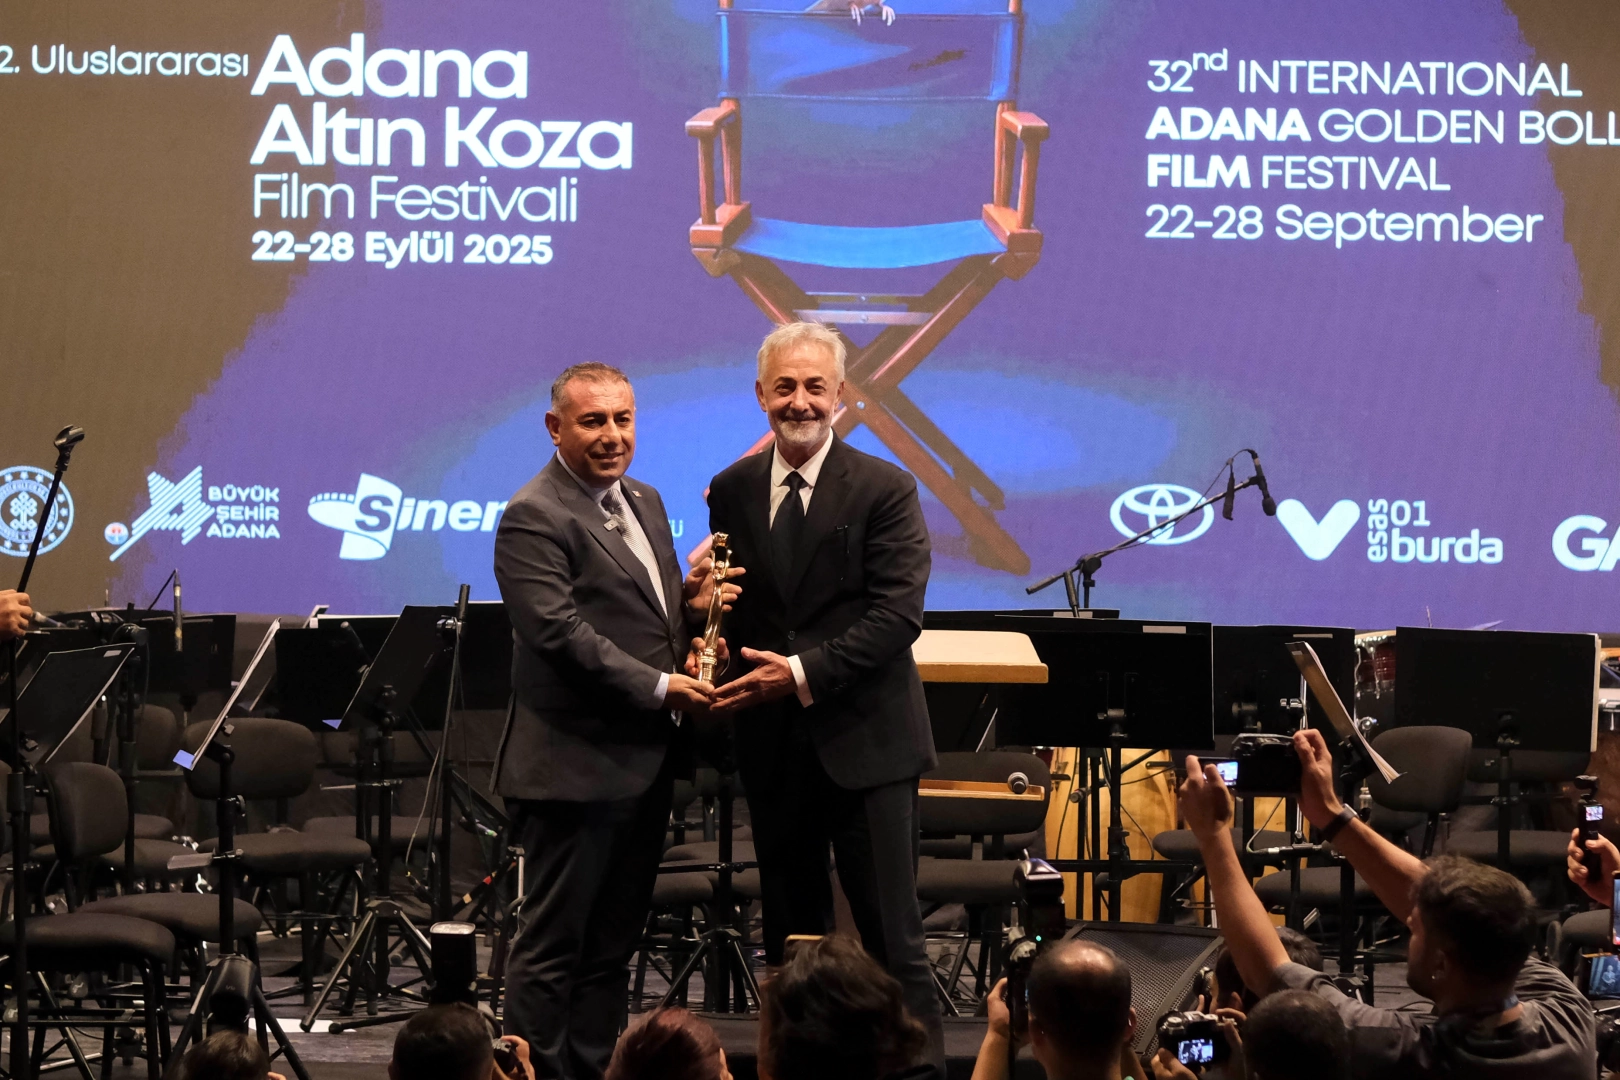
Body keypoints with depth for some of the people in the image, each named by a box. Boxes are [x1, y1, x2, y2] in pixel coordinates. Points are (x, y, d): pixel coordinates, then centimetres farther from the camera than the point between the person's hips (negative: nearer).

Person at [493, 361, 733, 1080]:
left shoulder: (644, 503, 15)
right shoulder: (534, 519, -13)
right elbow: (562, 633, -21)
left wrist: (693, 601, 0)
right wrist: (659, 688, -22)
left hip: (643, 763, 9)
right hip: (575, 767, -9)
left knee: (613, 942, 15)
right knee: (552, 945, -2)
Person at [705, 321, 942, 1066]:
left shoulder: (884, 490, -5)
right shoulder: (731, 493, 9)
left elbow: (896, 615, -13)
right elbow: (724, 603, 14)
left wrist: (803, 672, -20)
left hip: (865, 743, -4)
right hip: (772, 745, 4)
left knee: (893, 939, -4)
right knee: (790, 937, 11)